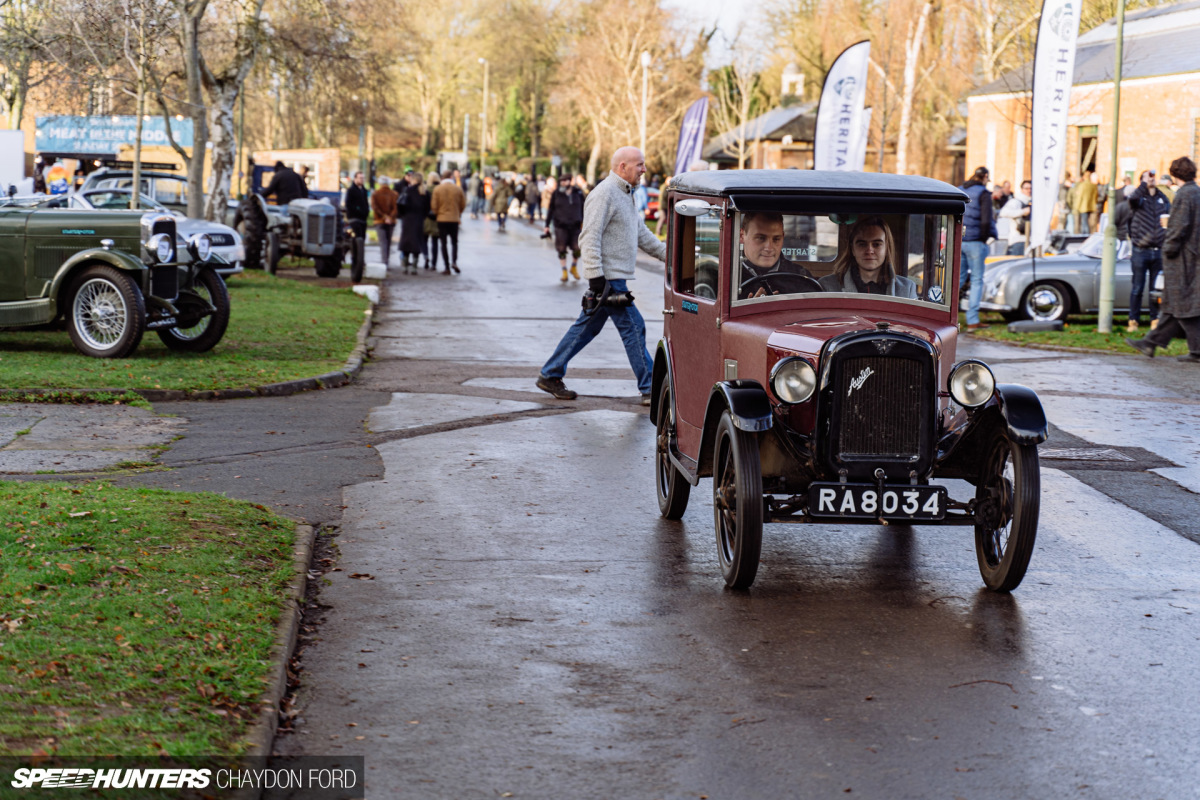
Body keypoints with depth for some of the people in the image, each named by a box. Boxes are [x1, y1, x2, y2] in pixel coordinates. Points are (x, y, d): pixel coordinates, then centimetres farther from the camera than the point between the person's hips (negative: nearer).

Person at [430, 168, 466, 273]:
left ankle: (447, 267, 1)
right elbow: (463, 205, 5)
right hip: (454, 219, 0)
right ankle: (454, 261, -10)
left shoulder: (437, 189, -5)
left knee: (444, 243, 5)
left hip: (441, 219, 0)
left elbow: (434, 206, -4)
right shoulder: (458, 189, -3)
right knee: (454, 242, 12)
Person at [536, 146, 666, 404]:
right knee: (633, 327, -7)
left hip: (616, 277, 10)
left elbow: (641, 233, 26)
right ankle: (650, 389, -2)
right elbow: (590, 237, -20)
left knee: (586, 327, 13)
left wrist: (667, 254, 21)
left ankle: (550, 376, 20)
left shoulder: (624, 194, 18)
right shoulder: (604, 193, -15)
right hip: (608, 277, -10)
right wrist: (595, 276, -25)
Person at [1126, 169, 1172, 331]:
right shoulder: (1140, 198, 0)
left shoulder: (1163, 198, 13)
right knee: (1137, 288, 0)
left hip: (1159, 250, 3)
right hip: (1141, 250, -3)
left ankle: (1155, 318, 15)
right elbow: (1133, 199, -24)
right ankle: (1133, 320, 6)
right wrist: (1145, 183, -19)